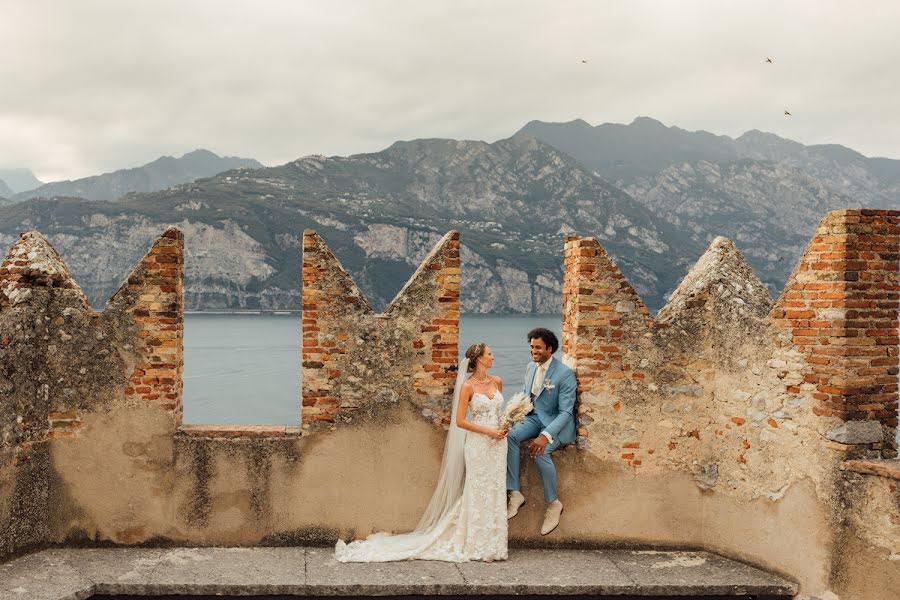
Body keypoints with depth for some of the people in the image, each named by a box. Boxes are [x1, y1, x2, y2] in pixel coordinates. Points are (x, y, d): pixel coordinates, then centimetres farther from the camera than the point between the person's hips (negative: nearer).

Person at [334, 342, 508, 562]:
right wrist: (488, 431, -15)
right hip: (478, 444, -5)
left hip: (497, 443, 5)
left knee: (495, 493, 8)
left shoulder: (497, 381, 8)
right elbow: (460, 421, -10)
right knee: (477, 493, 0)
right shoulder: (467, 386, -9)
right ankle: (477, 546, 10)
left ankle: (491, 545, 17)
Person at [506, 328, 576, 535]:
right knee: (510, 436, -24)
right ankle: (515, 494, -20)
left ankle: (553, 503, -12)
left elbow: (566, 412, -22)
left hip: (557, 423, -6)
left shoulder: (564, 374, -18)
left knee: (540, 451, -33)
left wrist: (546, 435, -35)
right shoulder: (530, 367, 5)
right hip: (535, 417, 6)